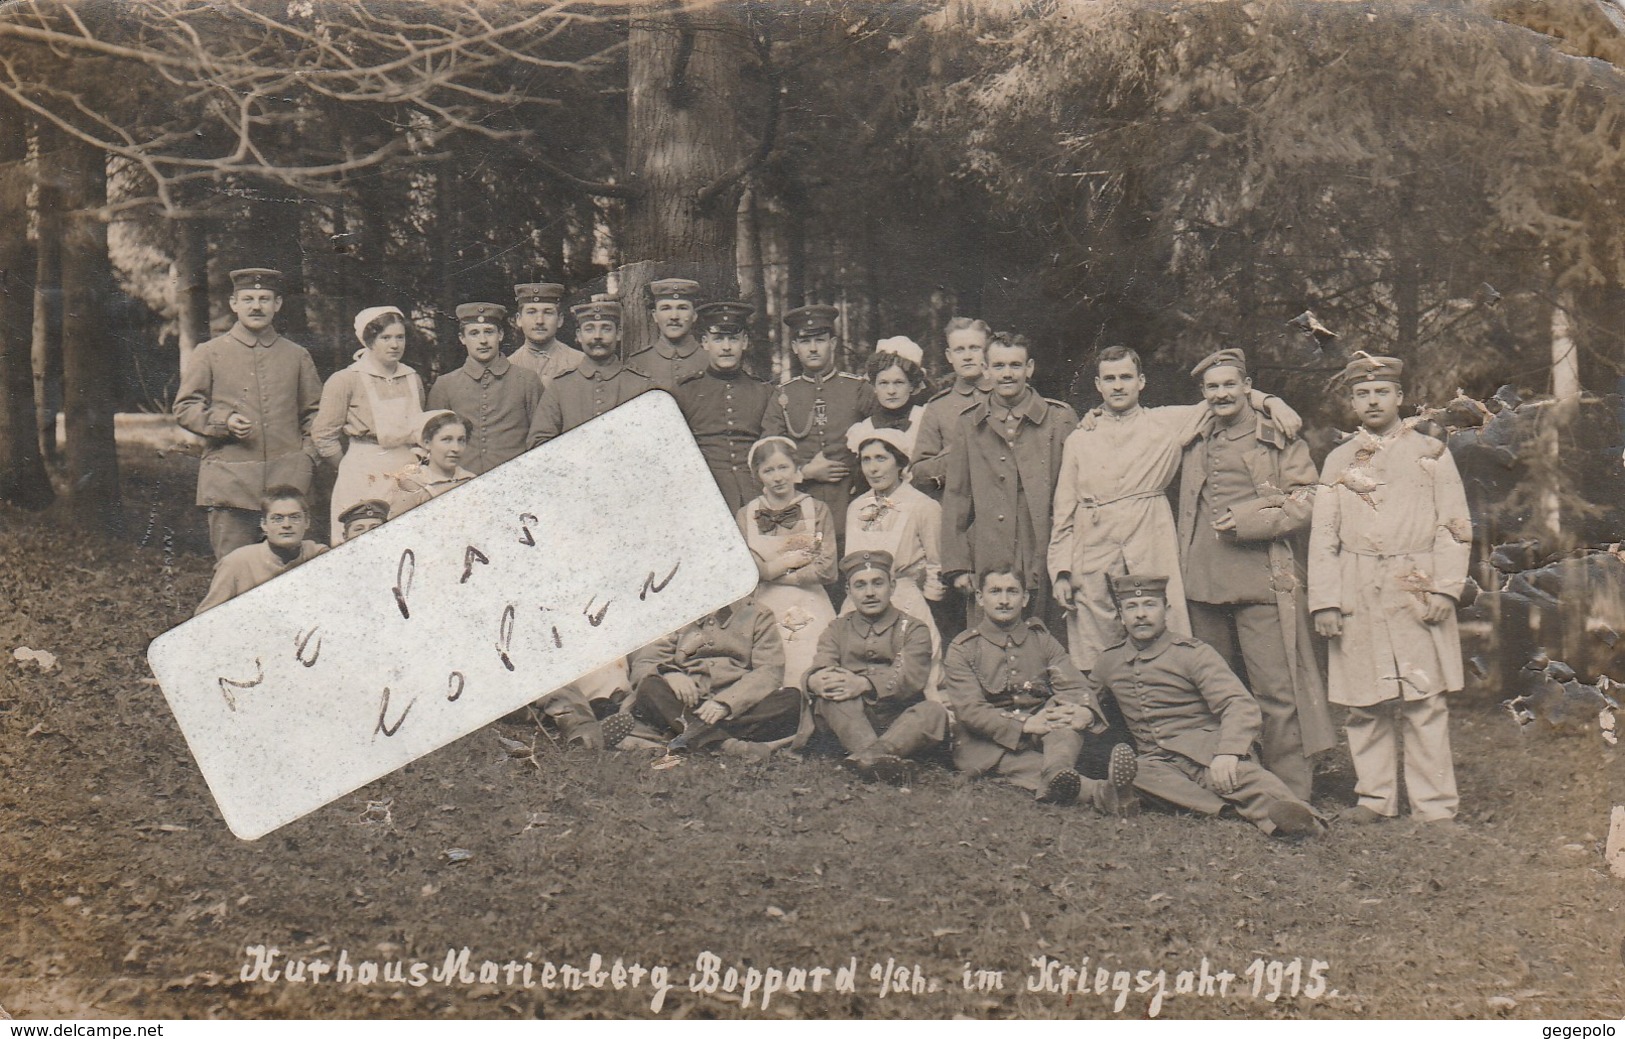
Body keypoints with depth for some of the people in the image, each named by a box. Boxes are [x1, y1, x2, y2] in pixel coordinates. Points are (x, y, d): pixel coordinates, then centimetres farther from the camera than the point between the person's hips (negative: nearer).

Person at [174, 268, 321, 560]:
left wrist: (307, 457, 2)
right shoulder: (208, 354, 7)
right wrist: (224, 422, -11)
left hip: (287, 480, 2)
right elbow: (184, 408, 7)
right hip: (230, 480, -2)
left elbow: (315, 413, 18)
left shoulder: (297, 356, 14)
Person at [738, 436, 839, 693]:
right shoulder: (746, 516, 11)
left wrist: (771, 572, -2)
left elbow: (826, 570, -2)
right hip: (765, 611, 1)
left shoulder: (818, 510, 8)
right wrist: (790, 560, 0)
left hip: (810, 611, 0)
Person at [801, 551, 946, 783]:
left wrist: (864, 684, -28)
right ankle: (875, 756, -49)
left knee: (934, 712, -30)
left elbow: (911, 678, -9)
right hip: (848, 726, 1)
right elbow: (821, 668, -2)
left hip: (899, 723, -1)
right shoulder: (837, 630, 18)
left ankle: (867, 756, -53)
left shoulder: (912, 629, 11)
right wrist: (815, 681, -30)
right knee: (828, 693, -28)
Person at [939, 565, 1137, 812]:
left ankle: (1058, 777, -58)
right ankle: (1100, 791, -61)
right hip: (987, 747, -3)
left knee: (1063, 706, -28)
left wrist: (1086, 712, -26)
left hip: (1039, 737, 3)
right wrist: (1025, 725, -24)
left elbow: (1075, 688, 0)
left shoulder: (1041, 640, 13)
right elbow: (969, 710, -9)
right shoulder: (962, 649, 3)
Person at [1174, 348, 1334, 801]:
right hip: (1204, 584, 5)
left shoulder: (1277, 437, 3)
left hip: (1263, 580, -5)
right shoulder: (1194, 443, 19)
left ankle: (1290, 794, -2)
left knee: (1275, 691, -7)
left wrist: (1246, 521, -12)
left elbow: (1305, 501, -2)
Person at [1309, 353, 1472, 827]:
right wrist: (1324, 601, 1)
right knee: (1365, 704, 3)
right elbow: (1323, 535, 9)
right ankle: (1376, 799, 14)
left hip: (1416, 590, -2)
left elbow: (1455, 527, 4)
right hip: (1358, 597, 2)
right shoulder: (1338, 461, 12)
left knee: (1424, 701, -5)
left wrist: (1445, 589, -8)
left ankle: (1435, 809, 0)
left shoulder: (1431, 454, 7)